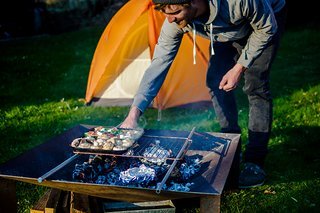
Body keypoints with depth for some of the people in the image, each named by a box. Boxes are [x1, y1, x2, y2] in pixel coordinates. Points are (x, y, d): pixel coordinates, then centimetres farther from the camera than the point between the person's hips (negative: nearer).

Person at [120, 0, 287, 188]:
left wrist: (240, 68, -24)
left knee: (255, 84, -17)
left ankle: (255, 162, -10)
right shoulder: (175, 21, -29)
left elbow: (266, 28, -26)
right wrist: (133, 115, -32)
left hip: (264, 22, -5)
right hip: (229, 31, 5)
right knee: (216, 81, -6)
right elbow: (159, 64, -26)